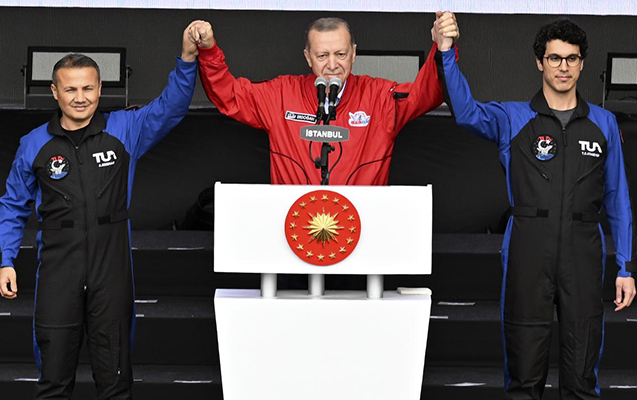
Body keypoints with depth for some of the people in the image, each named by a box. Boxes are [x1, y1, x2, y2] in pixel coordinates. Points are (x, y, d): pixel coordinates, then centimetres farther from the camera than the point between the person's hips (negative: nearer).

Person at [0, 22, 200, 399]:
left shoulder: (124, 130, 3)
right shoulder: (34, 145, 5)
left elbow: (170, 106, -6)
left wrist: (187, 59, -22)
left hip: (112, 268, 0)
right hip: (58, 268, 0)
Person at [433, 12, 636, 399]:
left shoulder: (604, 124, 11)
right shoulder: (513, 119, 6)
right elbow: (467, 110, -14)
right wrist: (446, 52, -29)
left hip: (583, 253, 2)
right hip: (528, 252, -1)